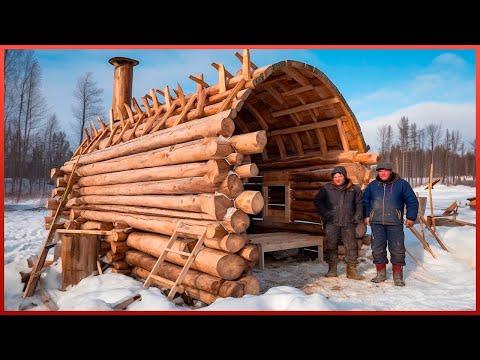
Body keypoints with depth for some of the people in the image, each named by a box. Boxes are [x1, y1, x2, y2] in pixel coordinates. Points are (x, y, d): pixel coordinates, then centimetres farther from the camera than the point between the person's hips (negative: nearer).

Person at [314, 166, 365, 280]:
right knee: (331, 245, 4)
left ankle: (351, 270, 12)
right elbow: (318, 201, 6)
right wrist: (324, 213, -4)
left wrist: (358, 216, 4)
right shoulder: (326, 188, 5)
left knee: (351, 245, 1)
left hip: (348, 222, 1)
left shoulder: (354, 189, 8)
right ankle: (332, 269, 16)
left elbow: (360, 203, 15)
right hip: (331, 222, -1)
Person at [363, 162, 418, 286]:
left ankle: (398, 276, 16)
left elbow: (412, 201, 4)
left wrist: (411, 217, 1)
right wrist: (366, 215, 13)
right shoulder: (372, 185, 7)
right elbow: (365, 200, 18)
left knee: (397, 249, 2)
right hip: (376, 223, 2)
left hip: (395, 223, -2)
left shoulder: (401, 184, 1)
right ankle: (381, 273, 20)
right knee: (377, 249, 6)